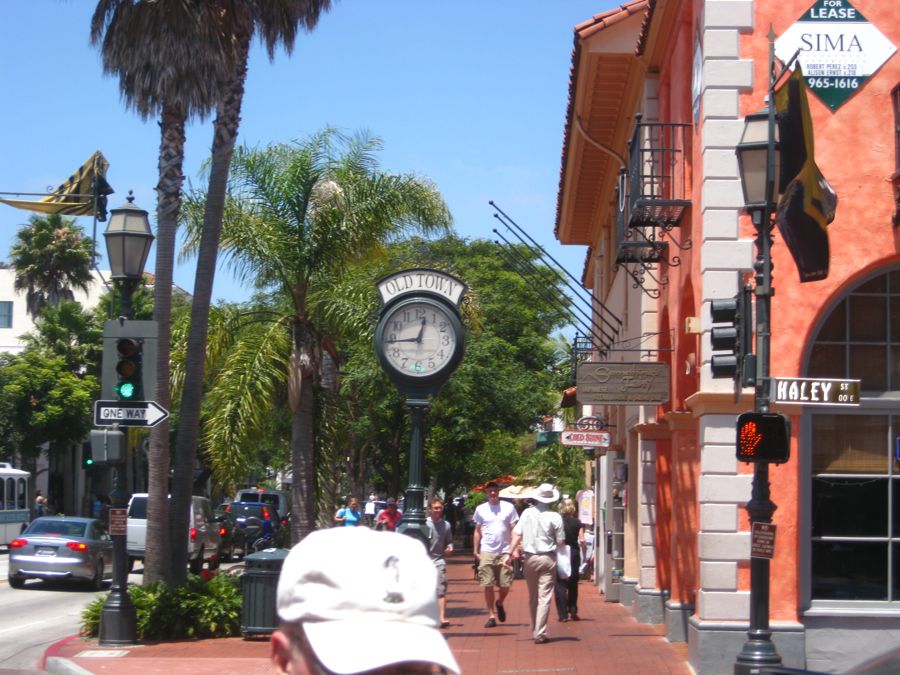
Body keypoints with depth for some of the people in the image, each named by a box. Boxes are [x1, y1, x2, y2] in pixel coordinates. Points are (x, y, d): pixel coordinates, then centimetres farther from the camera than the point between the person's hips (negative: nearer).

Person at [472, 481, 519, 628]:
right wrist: (475, 551, 7)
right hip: (486, 552, 1)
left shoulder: (508, 507, 3)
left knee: (506, 585, -1)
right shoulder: (481, 509, 6)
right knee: (488, 585, -2)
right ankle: (491, 616, 6)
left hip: (504, 552, -1)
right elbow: (477, 531, 12)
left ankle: (499, 603, 30)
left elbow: (514, 530, 3)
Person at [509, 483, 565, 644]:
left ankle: (535, 630, 25)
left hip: (530, 558, 3)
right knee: (544, 597, -2)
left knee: (533, 597, 16)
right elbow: (560, 542, -5)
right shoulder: (555, 516, -7)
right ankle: (540, 633, -7)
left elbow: (517, 533, -6)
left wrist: (514, 550, 3)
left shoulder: (527, 513, -2)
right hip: (548, 558, -3)